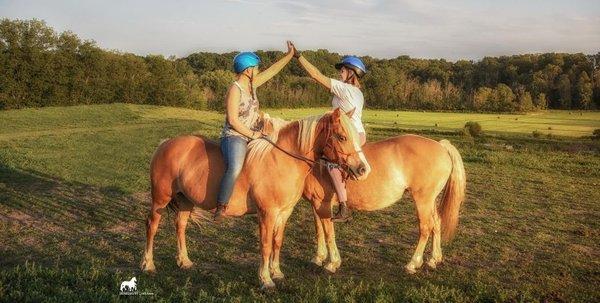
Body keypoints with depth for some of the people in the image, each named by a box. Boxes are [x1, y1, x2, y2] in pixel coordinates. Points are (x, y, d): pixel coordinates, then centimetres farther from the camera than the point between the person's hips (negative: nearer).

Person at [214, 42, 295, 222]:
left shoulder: (252, 84, 8)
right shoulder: (235, 89, -15)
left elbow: (272, 71, 18)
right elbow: (233, 120, -19)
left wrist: (290, 55, 20)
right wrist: (252, 134, -15)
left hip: (252, 136, 10)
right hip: (234, 137, -10)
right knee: (235, 168, -35)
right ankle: (221, 207, -25)